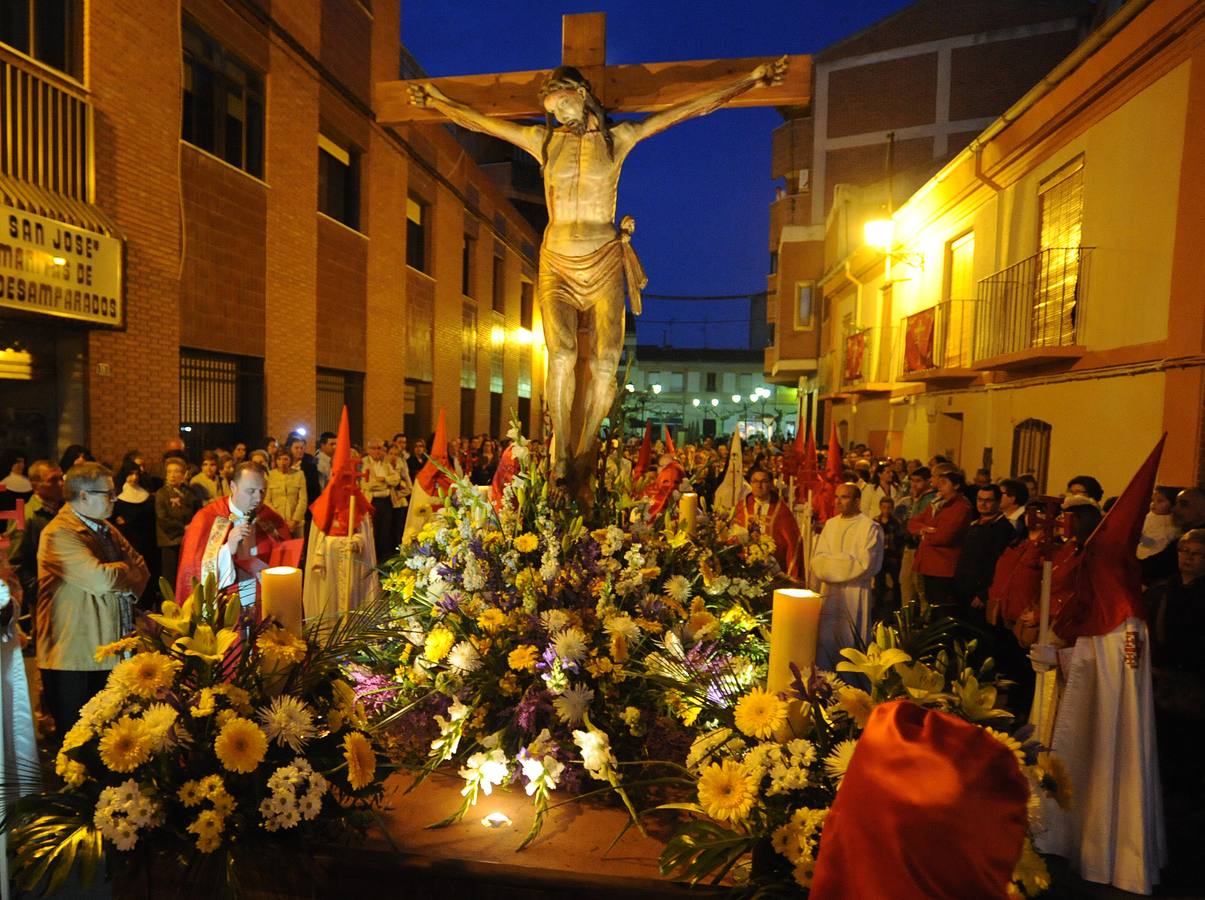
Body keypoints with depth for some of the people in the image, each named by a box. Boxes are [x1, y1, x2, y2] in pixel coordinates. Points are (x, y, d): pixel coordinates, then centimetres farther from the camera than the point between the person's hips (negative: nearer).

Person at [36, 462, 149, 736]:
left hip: (111, 649, 8)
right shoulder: (60, 534, -17)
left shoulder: (105, 528, 14)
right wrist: (125, 571, -6)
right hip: (75, 658, -8)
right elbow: (102, 579, -27)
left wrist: (128, 587, -9)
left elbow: (141, 568, 12)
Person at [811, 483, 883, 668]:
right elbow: (818, 557, 8)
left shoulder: (870, 527, -7)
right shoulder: (830, 524, 11)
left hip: (854, 595, -5)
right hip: (829, 592, 5)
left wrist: (830, 562, -8)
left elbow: (864, 564, -15)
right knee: (824, 639, 7)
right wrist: (843, 560, -11)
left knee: (847, 642, 1)